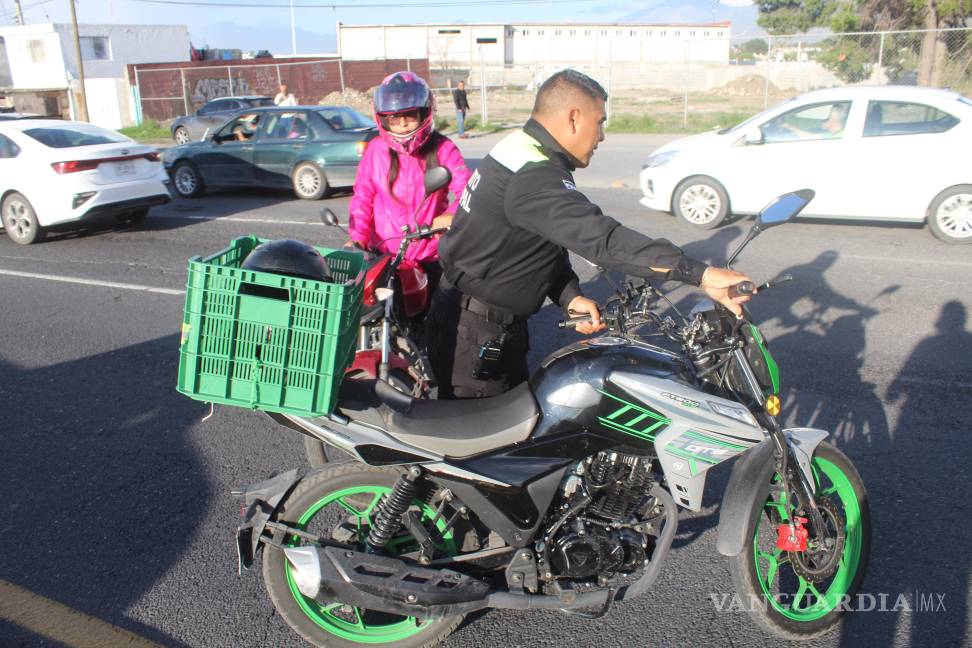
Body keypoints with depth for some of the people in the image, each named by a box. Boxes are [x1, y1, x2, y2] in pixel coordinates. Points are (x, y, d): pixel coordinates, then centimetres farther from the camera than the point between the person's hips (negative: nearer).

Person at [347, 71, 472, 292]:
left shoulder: (442, 149, -5)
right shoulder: (376, 150, 2)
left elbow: (466, 189, -15)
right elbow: (363, 195, 3)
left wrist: (452, 214, -37)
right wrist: (358, 235, -12)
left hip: (431, 257, -1)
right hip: (384, 255, 2)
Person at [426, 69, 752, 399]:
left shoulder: (521, 150, 7)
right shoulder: (533, 178, -28)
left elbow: (549, 240, 11)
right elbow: (603, 238, -39)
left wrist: (571, 298, -4)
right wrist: (700, 274, -42)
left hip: (501, 321, 10)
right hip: (475, 332, -10)